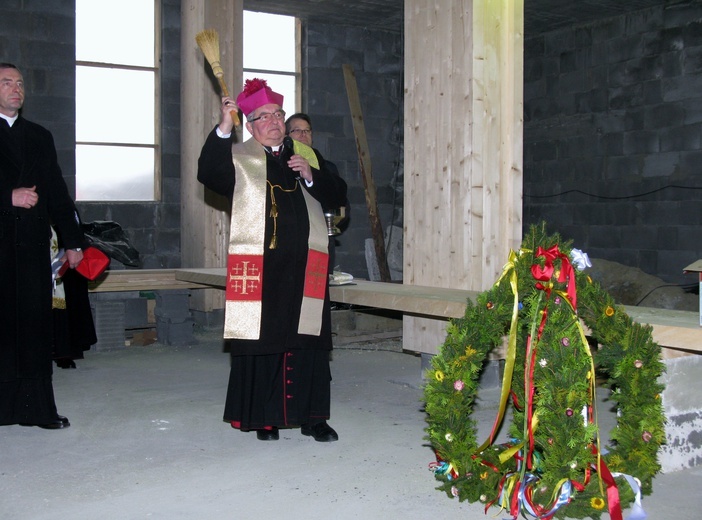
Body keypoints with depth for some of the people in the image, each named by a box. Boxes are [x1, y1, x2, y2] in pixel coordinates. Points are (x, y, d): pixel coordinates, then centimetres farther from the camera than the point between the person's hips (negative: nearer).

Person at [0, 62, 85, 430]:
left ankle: (36, 407, 7)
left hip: (33, 244, 3)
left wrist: (72, 240, 12)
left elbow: (57, 191, 16)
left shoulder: (40, 137, 17)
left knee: (34, 321, 3)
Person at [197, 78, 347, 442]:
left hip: (305, 265, 3)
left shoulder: (307, 156, 17)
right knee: (262, 342, -1)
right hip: (259, 267, -3)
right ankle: (264, 418, 11)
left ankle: (312, 416, 12)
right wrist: (223, 128, -23)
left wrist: (311, 176, -5)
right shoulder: (238, 158, 6)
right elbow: (207, 173, -13)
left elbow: (337, 196, 13)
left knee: (309, 341, 3)